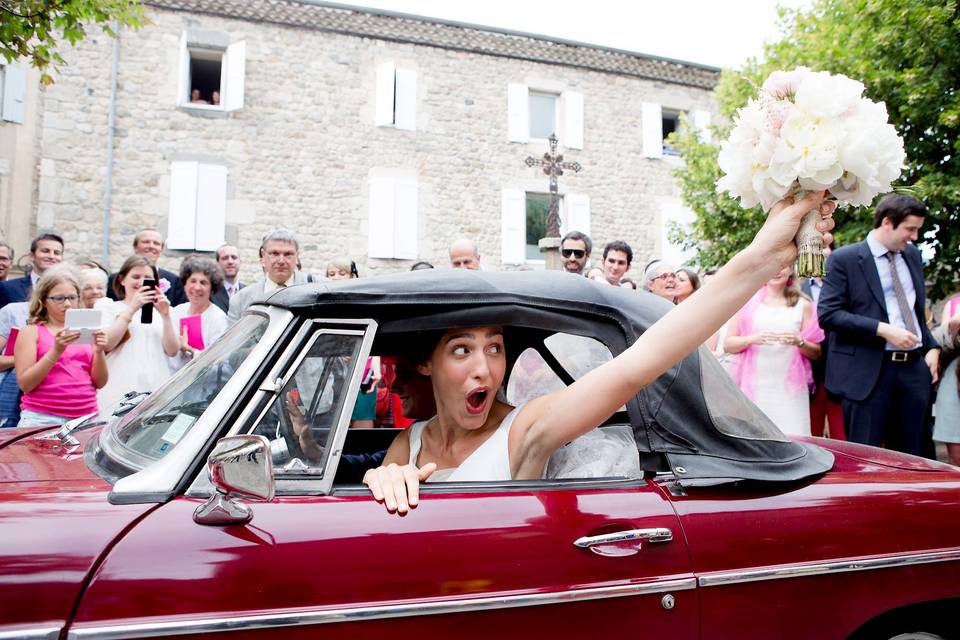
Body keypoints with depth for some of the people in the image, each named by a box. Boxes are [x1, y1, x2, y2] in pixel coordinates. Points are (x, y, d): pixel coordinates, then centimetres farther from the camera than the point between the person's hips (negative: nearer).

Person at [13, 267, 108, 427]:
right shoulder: (31, 331, 6)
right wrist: (55, 351, -16)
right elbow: (25, 384, -4)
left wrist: (99, 352, -8)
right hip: (41, 418, -2)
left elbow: (100, 382, 8)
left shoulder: (87, 331, 13)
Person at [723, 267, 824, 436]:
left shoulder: (803, 305, 8)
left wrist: (799, 342, -9)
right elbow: (727, 344, 4)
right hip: (753, 388, 0)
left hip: (790, 389, 0)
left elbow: (816, 353, 10)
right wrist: (752, 339, -13)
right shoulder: (747, 301, 7)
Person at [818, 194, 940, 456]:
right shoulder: (844, 259, -7)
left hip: (914, 368, 6)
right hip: (868, 373, -6)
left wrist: (931, 347, 9)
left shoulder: (912, 255, 14)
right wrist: (883, 329, -20)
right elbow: (827, 315, -14)